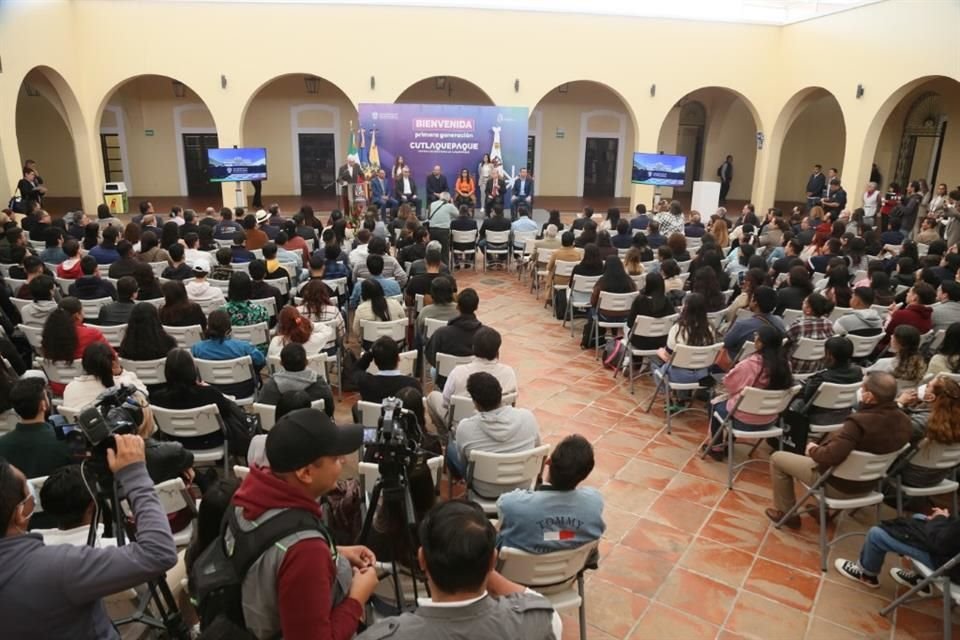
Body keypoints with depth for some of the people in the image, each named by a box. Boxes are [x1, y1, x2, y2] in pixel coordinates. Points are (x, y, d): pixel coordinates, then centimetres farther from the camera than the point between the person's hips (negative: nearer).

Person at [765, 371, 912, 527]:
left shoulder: (858, 422, -35)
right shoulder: (904, 420, -11)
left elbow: (831, 456, -38)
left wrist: (813, 449, -15)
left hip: (839, 486, -7)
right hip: (869, 483, 8)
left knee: (777, 458, 6)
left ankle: (786, 513, 21)